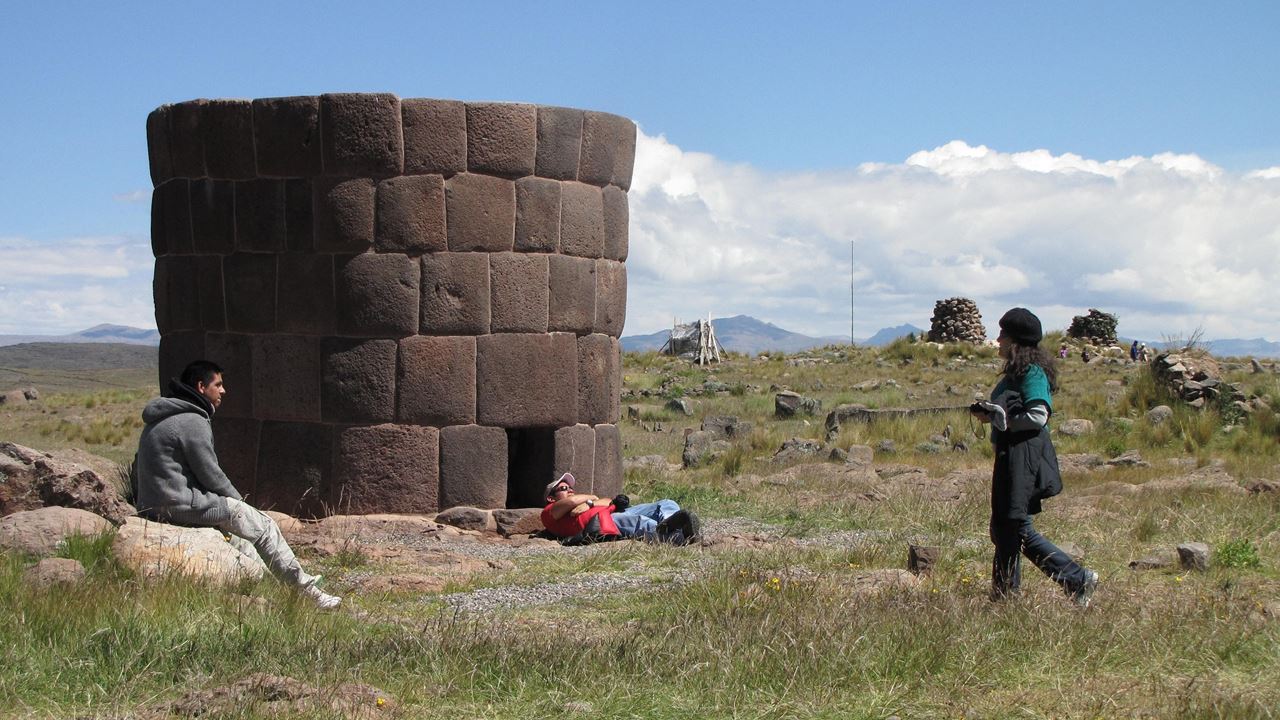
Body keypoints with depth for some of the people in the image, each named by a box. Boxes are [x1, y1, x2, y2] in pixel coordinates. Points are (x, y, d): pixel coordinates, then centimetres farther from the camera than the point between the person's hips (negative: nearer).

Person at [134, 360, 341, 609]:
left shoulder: (163, 417, 16)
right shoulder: (192, 422, -17)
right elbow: (211, 475, -15)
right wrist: (237, 499, 6)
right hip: (181, 505, -10)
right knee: (264, 526, -2)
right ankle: (306, 589, 5)